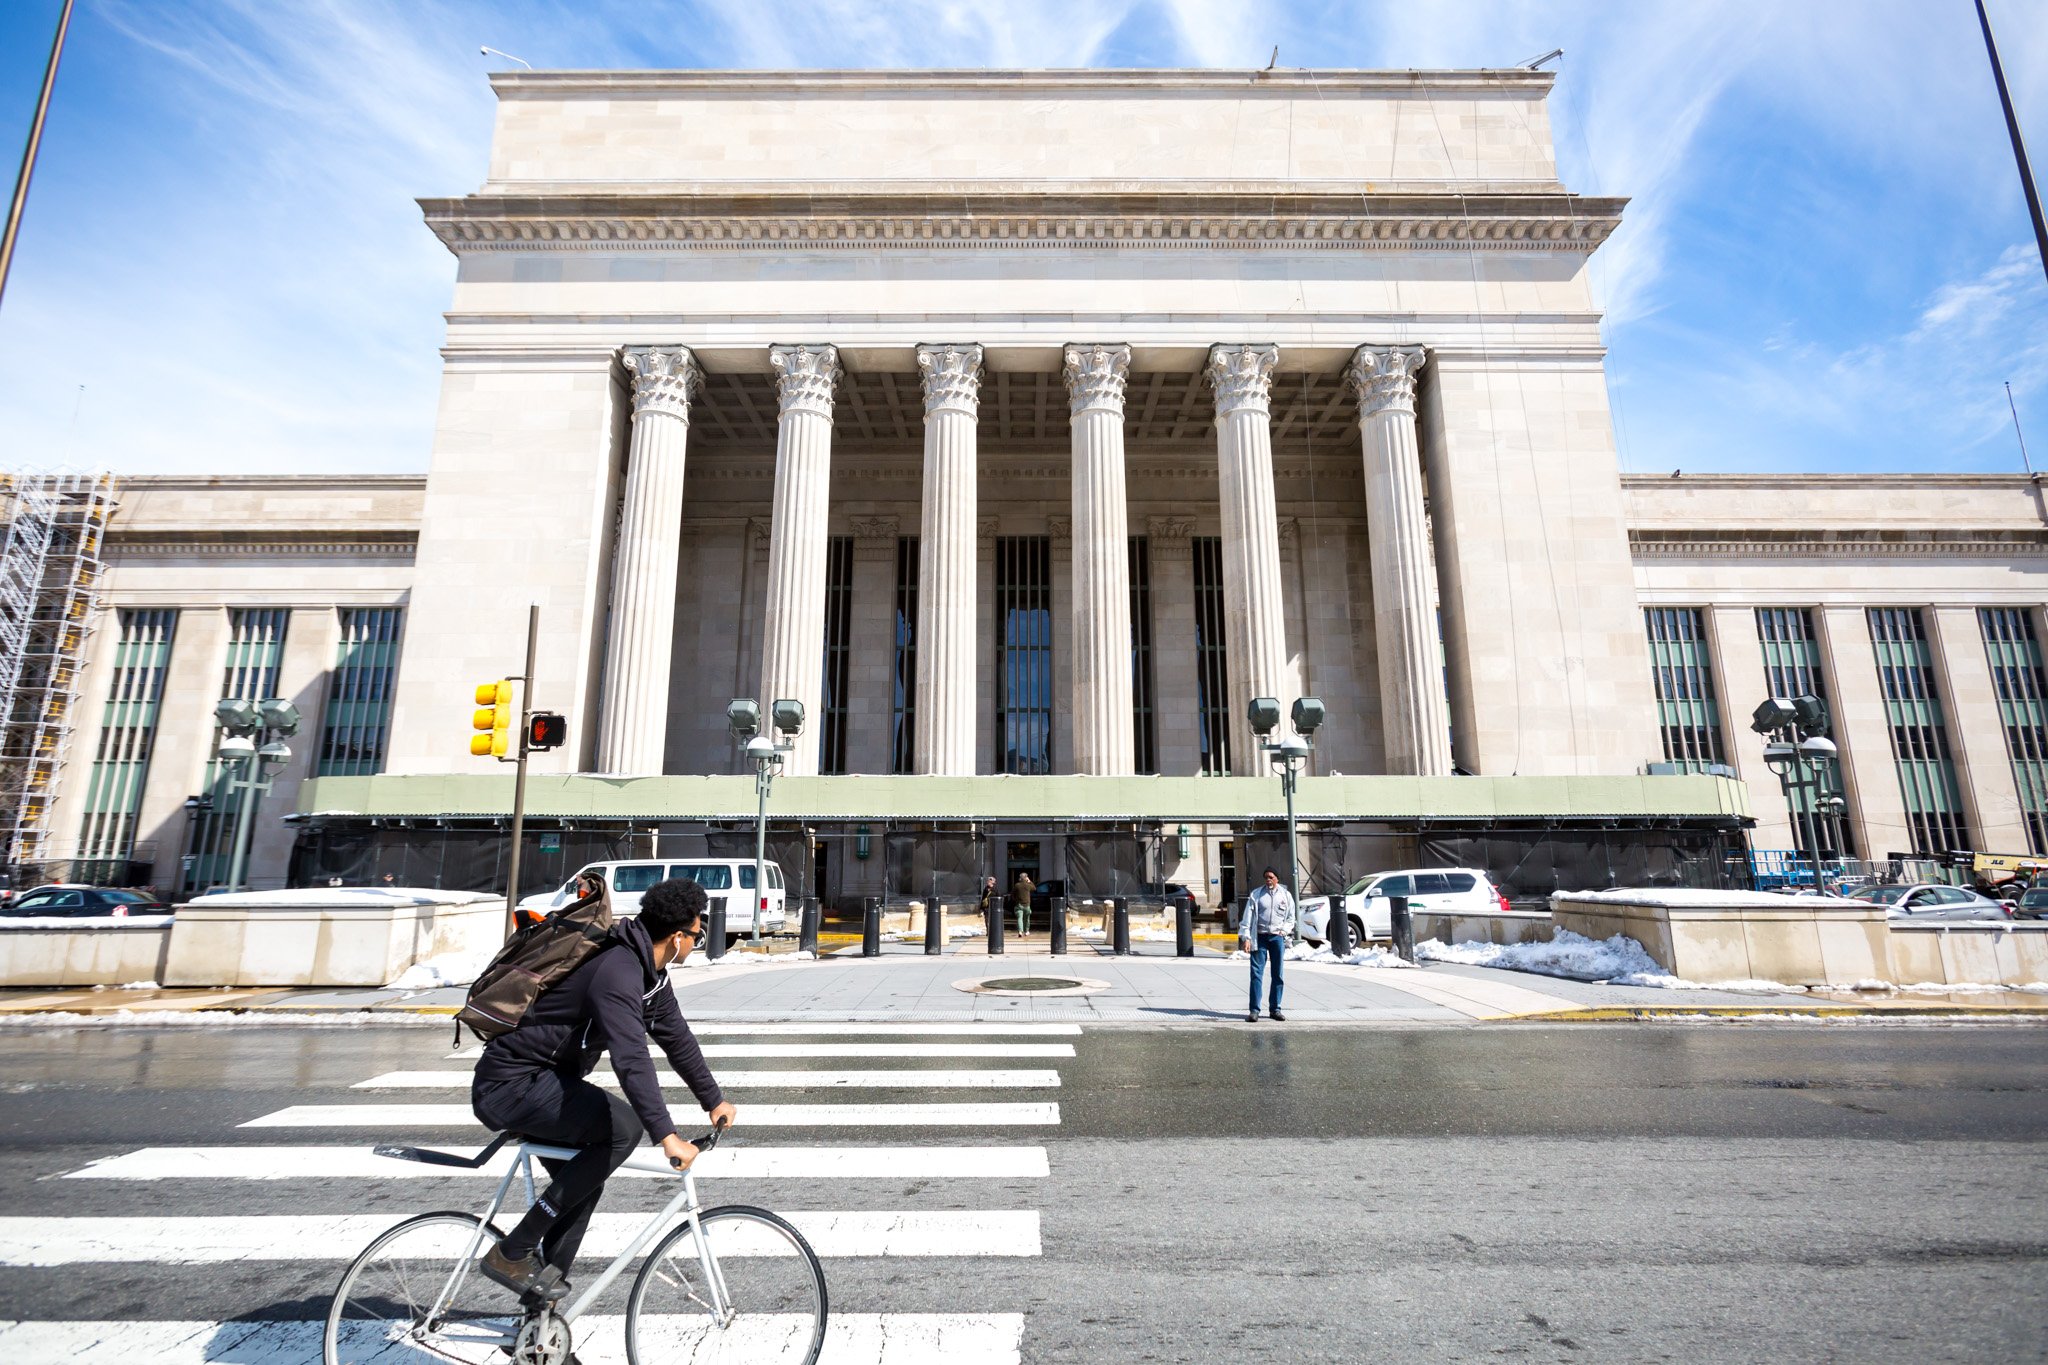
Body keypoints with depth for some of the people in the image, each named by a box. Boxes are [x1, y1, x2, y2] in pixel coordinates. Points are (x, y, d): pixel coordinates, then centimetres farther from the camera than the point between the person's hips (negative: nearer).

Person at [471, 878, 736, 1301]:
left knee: (585, 1182, 16)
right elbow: (631, 1060, -38)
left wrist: (713, 1100, 16)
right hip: (511, 1084, -10)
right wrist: (666, 1136, -41)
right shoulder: (618, 972, -29)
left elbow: (676, 1037, 12)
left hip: (541, 1079, 10)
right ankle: (511, 1253, -10)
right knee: (624, 1126, -22)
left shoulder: (649, 969, 3)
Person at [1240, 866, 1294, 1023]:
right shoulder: (1256, 895, 2)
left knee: (1277, 975, 7)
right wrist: (1246, 938, -8)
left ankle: (1275, 1009, 18)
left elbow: (1291, 918, 16)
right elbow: (1247, 917, -1)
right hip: (1260, 937, -2)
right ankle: (1254, 1010, -3)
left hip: (1277, 938, 2)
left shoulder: (1285, 895, 7)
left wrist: (1284, 930, -1)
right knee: (1256, 973, -6)